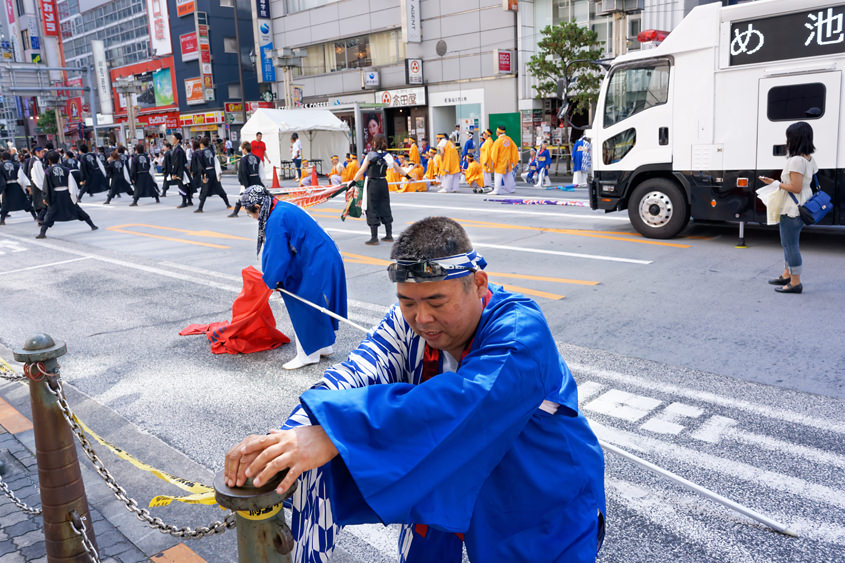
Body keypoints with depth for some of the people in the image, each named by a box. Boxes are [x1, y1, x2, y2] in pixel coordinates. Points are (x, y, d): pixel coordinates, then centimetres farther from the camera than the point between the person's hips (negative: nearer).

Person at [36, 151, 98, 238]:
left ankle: (42, 232, -8)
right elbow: (71, 182, 3)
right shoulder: (65, 169, 4)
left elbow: (46, 185, -2)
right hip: (66, 194, 2)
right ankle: (92, 225, 17)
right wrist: (74, 194, 10)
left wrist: (45, 197, 4)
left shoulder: (48, 171, -1)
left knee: (50, 214, 1)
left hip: (55, 195, -2)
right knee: (77, 209, 13)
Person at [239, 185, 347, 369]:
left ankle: (308, 354, 10)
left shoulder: (276, 219, -21)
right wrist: (275, 278, 20)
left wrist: (271, 281, -2)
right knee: (317, 307, 19)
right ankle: (324, 345, 31)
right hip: (325, 259, 10)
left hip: (315, 266, -10)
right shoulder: (283, 208, 11)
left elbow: (277, 255, -18)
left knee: (303, 309, 0)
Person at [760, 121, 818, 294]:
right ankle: (787, 275, 33)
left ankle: (795, 283, 2)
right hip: (802, 207, 10)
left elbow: (795, 188, -23)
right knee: (788, 243, 21)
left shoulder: (796, 160, -20)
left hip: (792, 209, -10)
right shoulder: (809, 159, 11)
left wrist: (775, 183, -14)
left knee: (790, 244, -4)